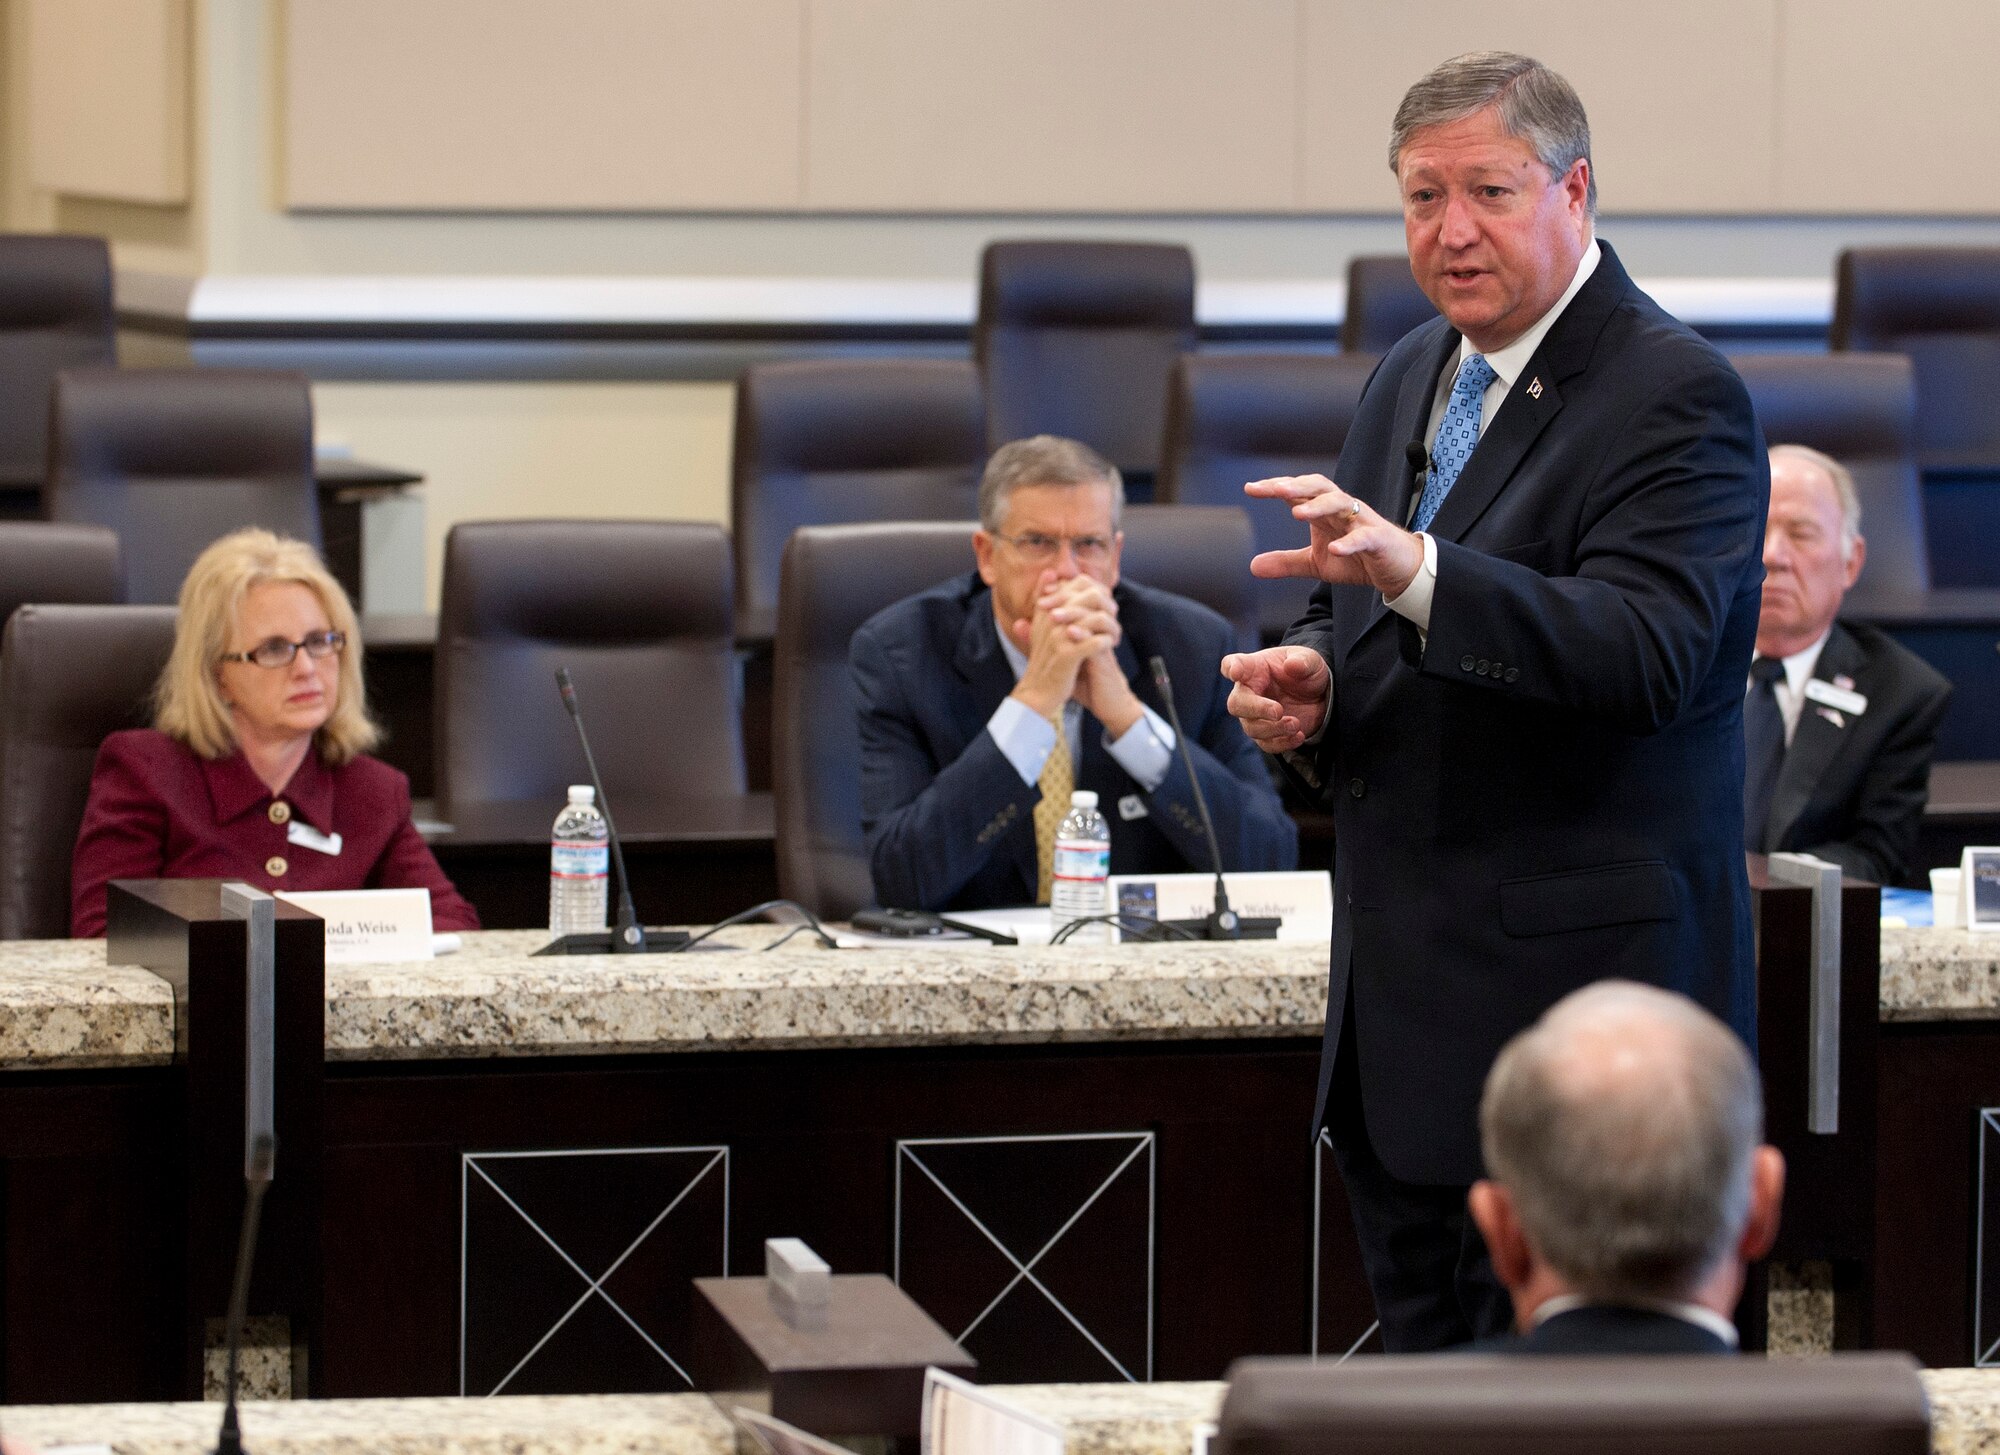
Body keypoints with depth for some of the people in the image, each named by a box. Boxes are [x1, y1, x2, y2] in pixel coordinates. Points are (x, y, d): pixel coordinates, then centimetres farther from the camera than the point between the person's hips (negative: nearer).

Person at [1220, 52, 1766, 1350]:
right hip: (1403, 998, 9)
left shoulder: (1678, 394, -13)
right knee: (1423, 1355, 13)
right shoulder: (1414, 377, 14)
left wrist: (1410, 567, -39)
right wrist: (1309, 683, 1)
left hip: (1575, 982, -9)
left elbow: (1647, 652, -27)